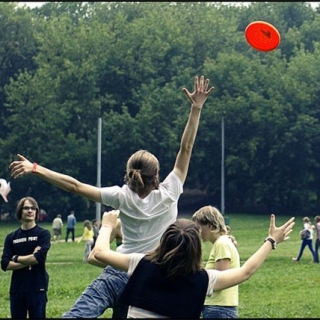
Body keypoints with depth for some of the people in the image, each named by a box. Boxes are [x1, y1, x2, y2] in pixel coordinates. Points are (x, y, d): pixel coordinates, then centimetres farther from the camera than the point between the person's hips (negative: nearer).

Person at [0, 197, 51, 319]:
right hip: (16, 290, 3)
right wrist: (29, 260, -11)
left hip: (37, 289, -3)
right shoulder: (11, 237, 8)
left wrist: (16, 258, -4)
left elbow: (39, 258, -15)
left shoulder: (43, 234, 0)